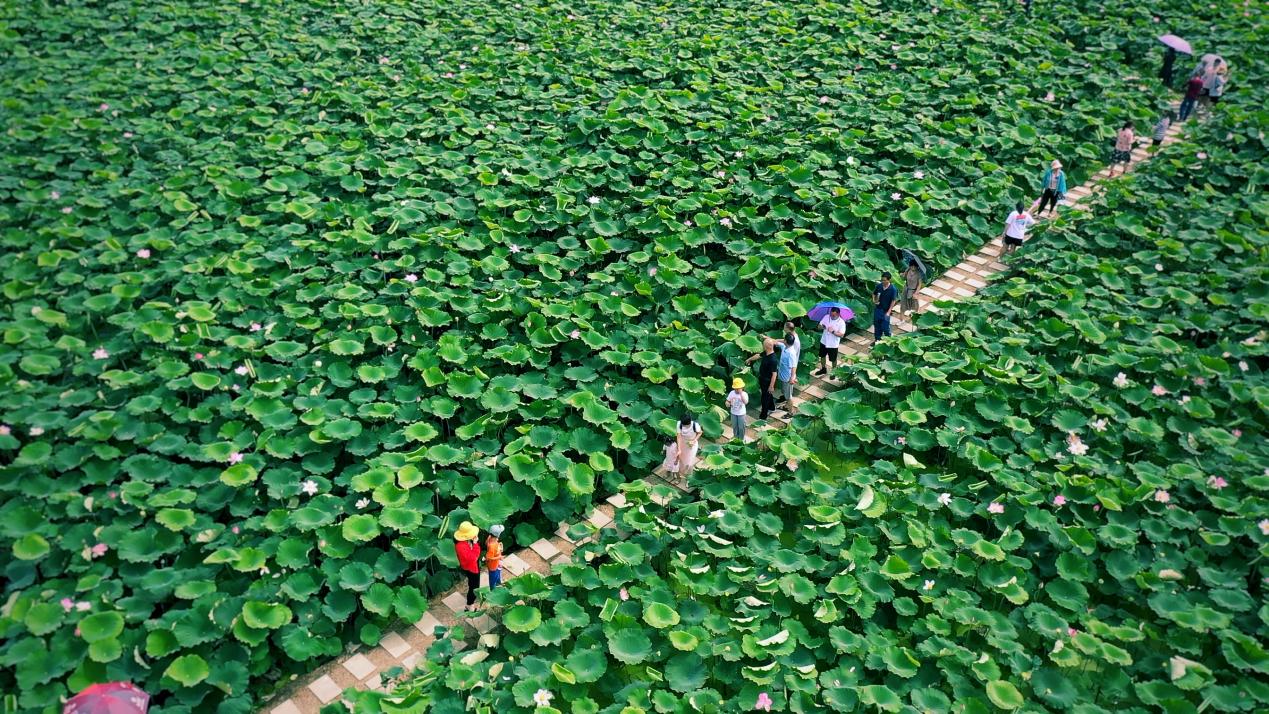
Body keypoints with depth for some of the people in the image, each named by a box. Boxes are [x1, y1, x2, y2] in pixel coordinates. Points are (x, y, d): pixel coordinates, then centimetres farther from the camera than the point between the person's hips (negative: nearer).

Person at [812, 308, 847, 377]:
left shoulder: (841, 322, -21)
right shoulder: (826, 317, -9)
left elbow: (842, 335, -23)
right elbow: (819, 326, -3)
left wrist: (833, 331, -35)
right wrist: (822, 326, -26)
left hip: (833, 344, -4)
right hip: (824, 342, 4)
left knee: (833, 359, 13)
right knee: (822, 356, 22)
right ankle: (823, 369, 45)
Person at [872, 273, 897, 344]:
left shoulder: (892, 289, -17)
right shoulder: (879, 286, -6)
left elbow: (893, 301, -12)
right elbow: (874, 294, 11)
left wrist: (888, 312, -14)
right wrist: (874, 300, -8)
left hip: (886, 311, -4)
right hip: (877, 309, 4)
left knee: (885, 327, 4)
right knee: (877, 325, 16)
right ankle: (877, 339, 33)